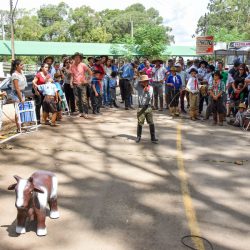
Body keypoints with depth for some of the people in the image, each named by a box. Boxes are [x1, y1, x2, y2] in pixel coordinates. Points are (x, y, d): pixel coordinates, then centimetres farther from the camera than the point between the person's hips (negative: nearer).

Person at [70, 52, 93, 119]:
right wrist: (71, 82, -2)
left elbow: (90, 72, 3)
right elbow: (72, 75, 11)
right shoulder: (72, 66, 5)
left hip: (82, 84, -3)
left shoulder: (83, 65, -3)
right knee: (78, 100, 6)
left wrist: (87, 80, -1)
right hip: (75, 84, 3)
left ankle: (86, 113, -4)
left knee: (84, 100, -9)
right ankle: (81, 112, 17)